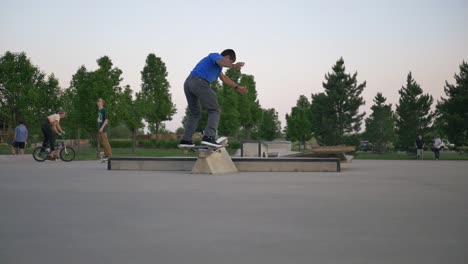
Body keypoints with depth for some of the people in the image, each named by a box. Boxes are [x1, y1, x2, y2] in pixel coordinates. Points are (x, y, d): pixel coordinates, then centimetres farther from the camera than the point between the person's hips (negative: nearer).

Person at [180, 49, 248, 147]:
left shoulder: (215, 63, 34)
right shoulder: (217, 56, 5)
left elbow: (224, 78, 47)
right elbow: (222, 62, -22)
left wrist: (237, 87, 57)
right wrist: (233, 66, -42)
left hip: (188, 83, 9)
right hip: (200, 83, -9)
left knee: (194, 113, 21)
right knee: (214, 110, -3)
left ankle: (186, 139, 15)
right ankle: (209, 137, -19)